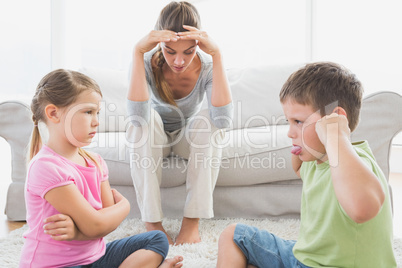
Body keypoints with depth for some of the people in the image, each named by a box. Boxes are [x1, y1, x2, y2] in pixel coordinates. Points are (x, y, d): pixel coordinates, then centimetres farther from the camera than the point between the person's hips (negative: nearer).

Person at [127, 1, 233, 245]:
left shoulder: (206, 65, -23)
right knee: (144, 121, -33)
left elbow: (223, 119, -41)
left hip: (190, 137, 1)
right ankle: (151, 220, -27)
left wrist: (217, 55, -44)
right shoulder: (147, 63, -24)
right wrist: (138, 52, -46)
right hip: (154, 138, 0)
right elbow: (138, 115, -43)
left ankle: (192, 220, -24)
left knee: (209, 120, -32)